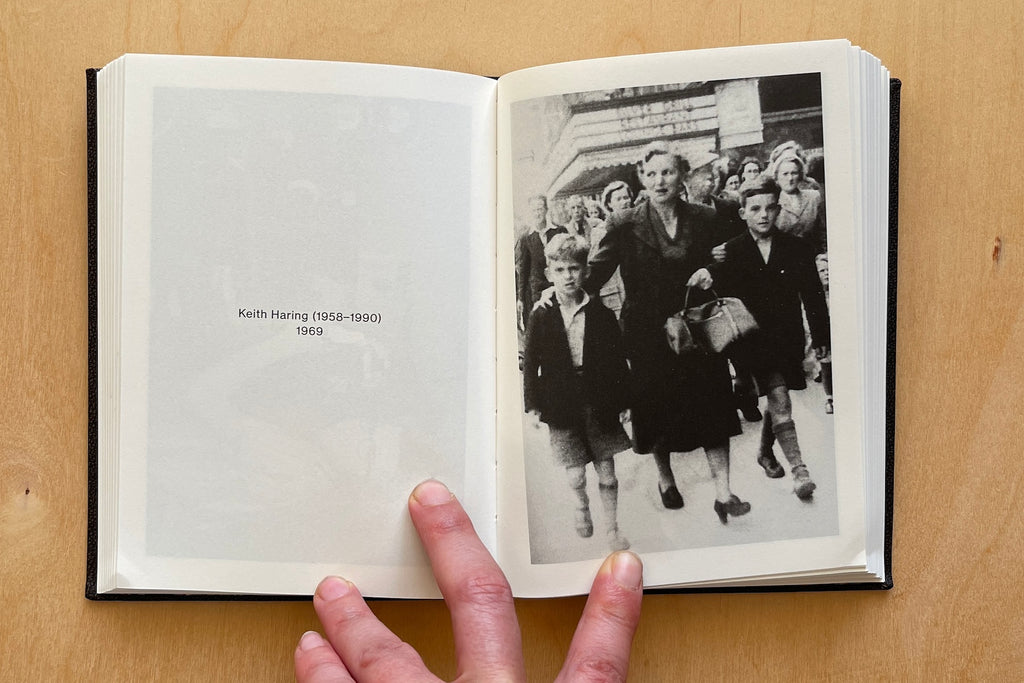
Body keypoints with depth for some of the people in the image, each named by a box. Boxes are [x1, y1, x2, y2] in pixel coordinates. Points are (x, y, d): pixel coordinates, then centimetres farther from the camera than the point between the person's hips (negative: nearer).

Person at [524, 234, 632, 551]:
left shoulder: (602, 315, -1)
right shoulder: (541, 318, -2)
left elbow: (618, 362, 3)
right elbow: (530, 364, 2)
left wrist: (623, 402, 2)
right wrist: (533, 403, -2)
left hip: (600, 403, 1)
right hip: (561, 404, -1)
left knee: (607, 474, 7)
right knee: (575, 476, -4)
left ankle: (611, 529, 23)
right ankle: (581, 506, 29)